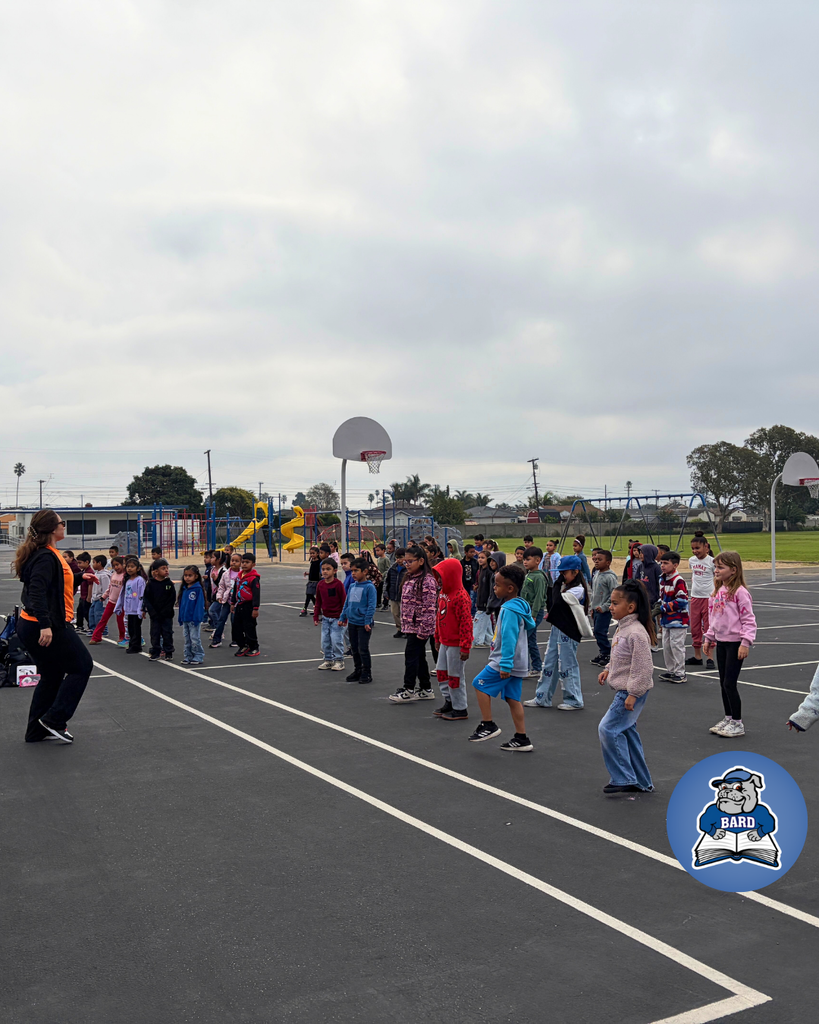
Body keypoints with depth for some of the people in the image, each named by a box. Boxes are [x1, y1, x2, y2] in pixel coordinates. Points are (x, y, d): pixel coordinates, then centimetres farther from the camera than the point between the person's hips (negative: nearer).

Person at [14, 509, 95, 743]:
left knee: (52, 676, 17)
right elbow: (38, 591, -28)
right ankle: (54, 720, 2)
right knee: (82, 666, 2)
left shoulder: (47, 554, 13)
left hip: (32, 626, 10)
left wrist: (79, 578, 19)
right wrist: (45, 625, -35)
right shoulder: (46, 557, -18)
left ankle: (36, 731, 22)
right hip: (47, 628, -10)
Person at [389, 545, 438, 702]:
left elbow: (429, 607, -20)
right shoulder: (409, 578, 14)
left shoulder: (427, 580, -16)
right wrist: (404, 623, 18)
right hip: (410, 625, 9)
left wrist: (423, 629, -22)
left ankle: (408, 690, 2)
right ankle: (426, 690, 20)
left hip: (419, 626, -9)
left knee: (411, 655, -6)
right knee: (419, 657, 13)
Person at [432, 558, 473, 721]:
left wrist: (465, 647, -22)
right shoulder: (443, 593, 8)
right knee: (441, 671, 15)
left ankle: (460, 709, 11)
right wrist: (437, 637, 21)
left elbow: (466, 623, -22)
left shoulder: (461, 596, -20)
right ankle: (449, 701, 29)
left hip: (456, 643, -9)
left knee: (455, 676, 0)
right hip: (445, 642, 9)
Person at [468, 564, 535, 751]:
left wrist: (505, 665, -26)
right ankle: (521, 739, 13)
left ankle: (488, 725, 6)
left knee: (480, 684, 0)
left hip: (506, 661, -10)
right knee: (512, 698, 11)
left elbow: (509, 639, -24)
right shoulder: (519, 606, 12)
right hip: (518, 663, 10)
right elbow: (530, 625, 24)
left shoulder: (509, 610, -19)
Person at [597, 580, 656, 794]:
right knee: (627, 732, 14)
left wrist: (633, 694, -22)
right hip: (623, 690, 10)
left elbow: (643, 667, -23)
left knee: (608, 729, -11)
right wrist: (608, 670, 9)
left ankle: (623, 779, -2)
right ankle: (641, 782, 24)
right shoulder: (622, 628, 8)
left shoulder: (637, 633, -22)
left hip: (632, 692, -10)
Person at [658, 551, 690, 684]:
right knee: (666, 646, 14)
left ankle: (680, 673, 5)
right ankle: (670, 671, 25)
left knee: (676, 645, -4)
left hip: (678, 620, -9)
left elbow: (682, 601, -22)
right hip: (666, 620, 9)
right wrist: (659, 606, 4)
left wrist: (664, 608, -20)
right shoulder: (662, 579, 10)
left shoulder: (678, 581, -18)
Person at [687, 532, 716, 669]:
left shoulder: (711, 561, -10)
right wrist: (695, 587, 13)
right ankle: (697, 656, 21)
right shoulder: (692, 560, 7)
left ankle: (710, 658, 5)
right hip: (695, 597, 6)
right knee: (694, 628, 10)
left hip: (708, 597, -6)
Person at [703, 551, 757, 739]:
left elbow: (748, 620, -15)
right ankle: (728, 719, 25)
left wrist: (745, 642, -20)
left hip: (735, 643, -8)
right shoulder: (717, 591, 9)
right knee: (723, 683, 13)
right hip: (721, 642, 8)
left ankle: (737, 723, 6)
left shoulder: (739, 592, -15)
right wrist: (709, 639, 18)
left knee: (730, 683, -6)